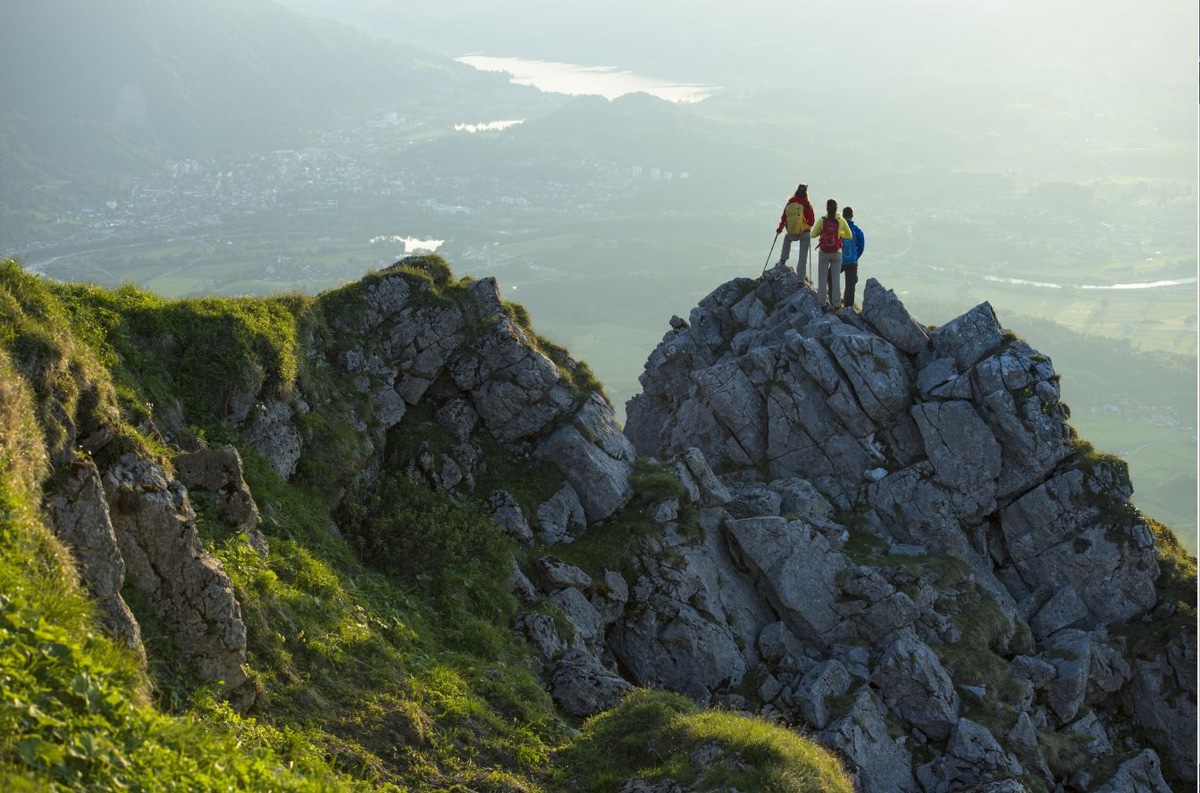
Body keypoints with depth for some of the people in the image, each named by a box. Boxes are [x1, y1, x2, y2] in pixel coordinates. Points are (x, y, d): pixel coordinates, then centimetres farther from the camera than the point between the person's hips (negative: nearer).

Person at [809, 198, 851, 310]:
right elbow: (849, 236, 5)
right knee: (836, 278, 10)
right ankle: (836, 303, 11)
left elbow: (813, 235, -1)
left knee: (822, 278, 10)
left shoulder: (822, 220, -9)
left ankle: (821, 302, 9)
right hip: (837, 253, 1)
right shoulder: (841, 221, -7)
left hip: (823, 253, -1)